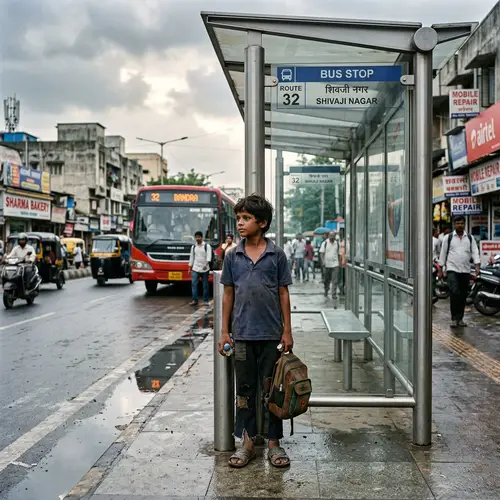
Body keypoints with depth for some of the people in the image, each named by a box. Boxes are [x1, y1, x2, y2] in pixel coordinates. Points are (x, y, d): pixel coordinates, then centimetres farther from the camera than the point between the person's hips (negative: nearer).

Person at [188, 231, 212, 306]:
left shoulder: (207, 246, -1)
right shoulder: (193, 247, 12)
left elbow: (209, 256, -11)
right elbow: (191, 258, 15)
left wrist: (206, 264, -27)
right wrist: (190, 268, 13)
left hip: (205, 269, -3)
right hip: (195, 269, 3)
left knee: (205, 285, 3)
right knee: (194, 284, -8)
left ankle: (206, 300, 11)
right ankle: (195, 300, -5)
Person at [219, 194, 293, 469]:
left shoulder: (277, 255, -1)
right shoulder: (232, 257, 4)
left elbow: (283, 294, 1)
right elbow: (228, 294, 7)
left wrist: (287, 331, -2)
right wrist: (224, 331, 5)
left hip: (271, 334, -2)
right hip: (242, 334, 2)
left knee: (272, 388, 6)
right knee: (244, 389, 9)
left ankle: (274, 443, 18)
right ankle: (247, 442, 20)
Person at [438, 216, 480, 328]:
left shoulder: (470, 238, 11)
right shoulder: (448, 238, 4)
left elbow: (475, 252, 5)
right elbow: (443, 253, 6)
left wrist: (477, 266, -9)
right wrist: (441, 269, 5)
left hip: (465, 271, 3)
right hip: (452, 270, -3)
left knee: (463, 295, 7)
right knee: (455, 293, -17)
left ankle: (460, 319, 18)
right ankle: (454, 319, -11)